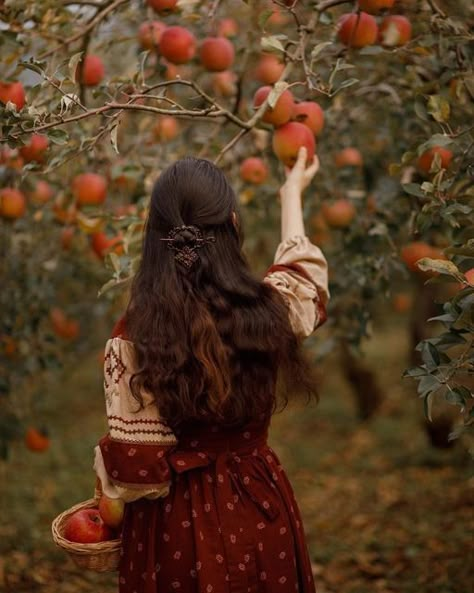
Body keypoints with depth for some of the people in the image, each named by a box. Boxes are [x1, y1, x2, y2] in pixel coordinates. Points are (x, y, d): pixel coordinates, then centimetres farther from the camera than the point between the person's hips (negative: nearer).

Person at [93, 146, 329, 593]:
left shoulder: (135, 335, -20)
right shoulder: (270, 309, -12)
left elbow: (133, 465, -18)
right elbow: (302, 269, 14)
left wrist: (105, 472, 6)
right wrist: (291, 196, 31)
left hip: (173, 523, -2)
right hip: (259, 512, 3)